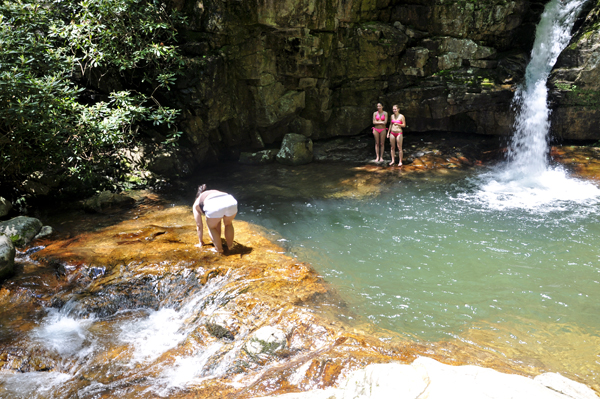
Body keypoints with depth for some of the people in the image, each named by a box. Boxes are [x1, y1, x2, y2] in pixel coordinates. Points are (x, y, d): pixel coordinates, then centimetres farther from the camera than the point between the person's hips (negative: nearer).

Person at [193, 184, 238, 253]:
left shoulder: (196, 204, 35)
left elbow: (199, 226, 39)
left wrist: (200, 242, 52)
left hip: (214, 207, -4)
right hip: (231, 203, 4)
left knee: (211, 227, 27)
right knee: (228, 223, 34)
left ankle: (219, 249, 23)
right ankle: (230, 246, 36)